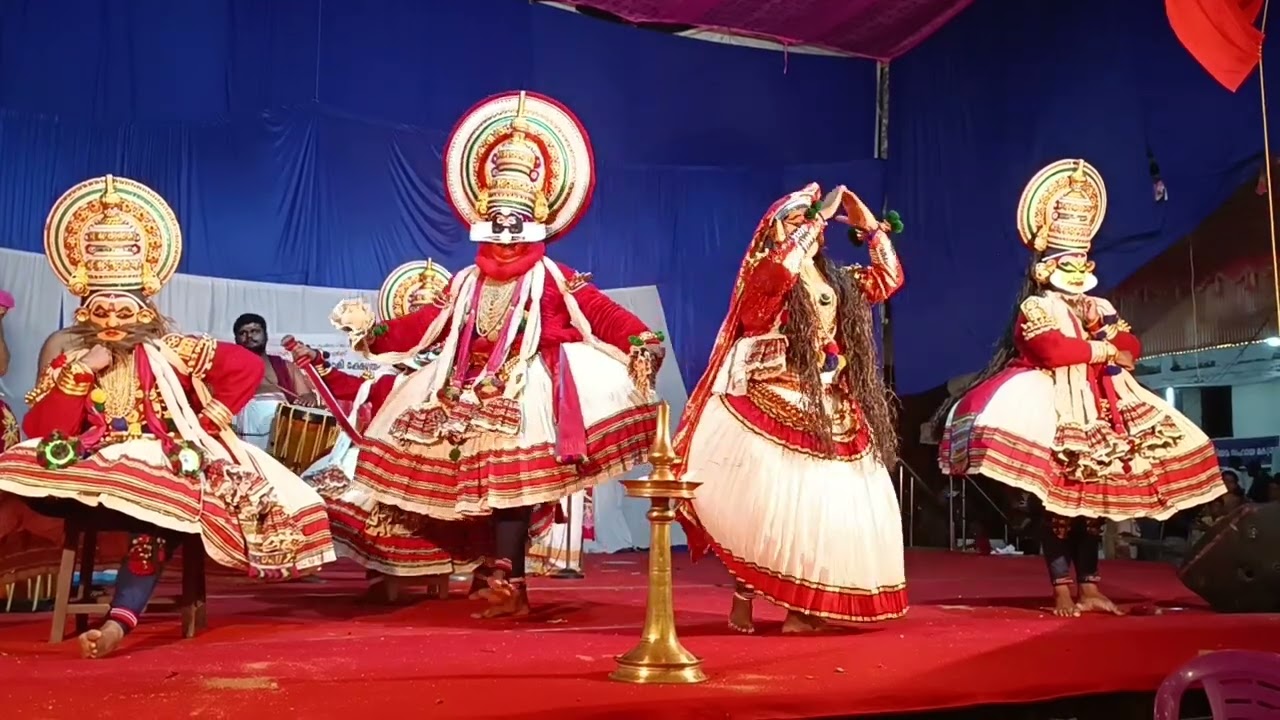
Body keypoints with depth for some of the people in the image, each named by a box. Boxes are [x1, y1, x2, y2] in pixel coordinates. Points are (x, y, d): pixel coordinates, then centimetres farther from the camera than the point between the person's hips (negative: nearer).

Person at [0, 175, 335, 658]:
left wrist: (207, 423, -5)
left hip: (163, 466, -3)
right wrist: (80, 374, -12)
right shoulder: (70, 358, 11)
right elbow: (40, 433, -3)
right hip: (94, 471, 3)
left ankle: (120, 620, -37)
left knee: (162, 507, -37)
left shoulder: (167, 351, 5)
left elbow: (248, 367, -3)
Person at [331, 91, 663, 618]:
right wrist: (374, 333, 3)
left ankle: (506, 579, -5)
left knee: (511, 482, -11)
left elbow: (600, 313, -10)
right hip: (475, 397, 5)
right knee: (483, 485, 3)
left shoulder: (552, 279, 1)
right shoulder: (467, 283, 15)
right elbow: (426, 323, 12)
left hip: (528, 400, -5)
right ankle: (505, 579, 9)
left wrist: (639, 341, -25)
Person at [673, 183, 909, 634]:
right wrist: (818, 217, -15)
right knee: (766, 504, -8)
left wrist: (870, 226, 15)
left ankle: (802, 606, 9)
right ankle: (743, 598, 4)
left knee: (826, 506, 2)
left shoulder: (839, 281, 17)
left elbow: (890, 280, 20)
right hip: (775, 411, -6)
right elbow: (782, 267, -25)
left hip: (830, 417, 6)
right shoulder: (765, 278, -2)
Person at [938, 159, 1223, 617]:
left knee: (1095, 500, 5)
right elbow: (1052, 350, -18)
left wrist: (1104, 330, -8)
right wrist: (1101, 349, -7)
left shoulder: (1100, 308, 20)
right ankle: (1063, 591, -7)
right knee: (1058, 501, -10)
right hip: (1055, 413, -7)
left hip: (1100, 413, 7)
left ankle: (1090, 588, 10)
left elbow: (1133, 349, 10)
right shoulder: (1034, 307, 0)